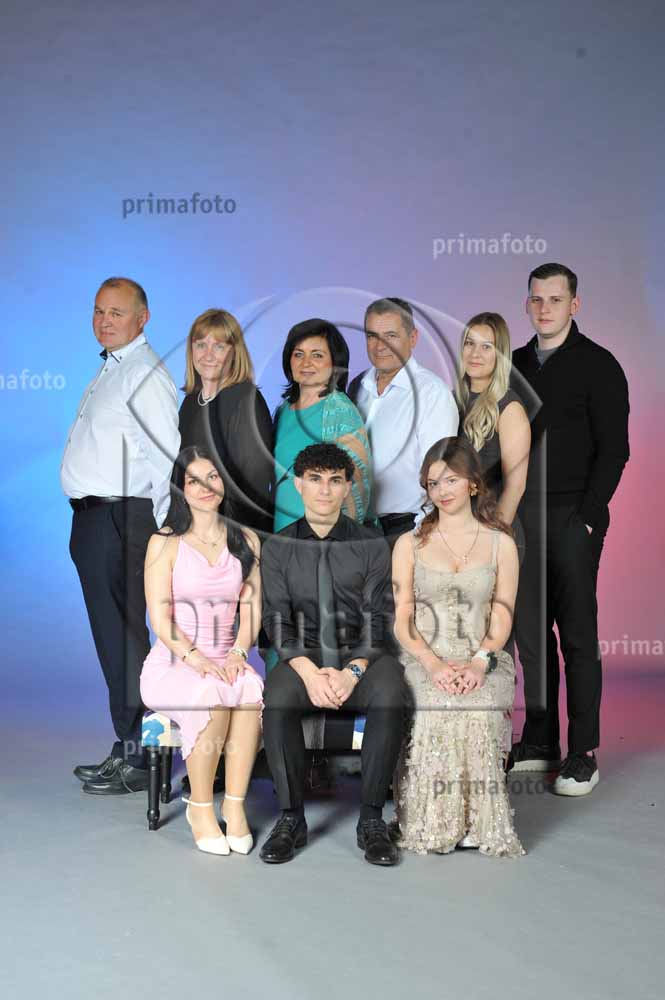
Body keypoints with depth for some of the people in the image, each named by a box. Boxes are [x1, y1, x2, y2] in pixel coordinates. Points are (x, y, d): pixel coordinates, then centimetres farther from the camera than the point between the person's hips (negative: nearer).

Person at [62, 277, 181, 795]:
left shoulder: (145, 375, -12)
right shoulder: (110, 369, 19)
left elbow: (167, 457, -18)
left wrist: (160, 529, -18)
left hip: (119, 518, -10)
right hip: (93, 517, 10)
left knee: (123, 636, -6)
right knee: (113, 636, 13)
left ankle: (136, 759, 1)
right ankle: (126, 750, 22)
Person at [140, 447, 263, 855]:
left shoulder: (246, 541, 11)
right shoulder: (165, 543, 1)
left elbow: (251, 608, 7)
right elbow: (161, 618, -6)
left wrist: (238, 652, -12)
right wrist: (198, 660, -19)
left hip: (226, 660, 3)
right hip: (172, 663, -2)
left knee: (252, 690, -33)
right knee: (212, 695, -35)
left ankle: (235, 804, -25)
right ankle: (200, 806, -19)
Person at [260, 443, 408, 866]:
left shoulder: (372, 544, 4)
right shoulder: (279, 546, 7)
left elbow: (376, 619, -2)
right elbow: (277, 620, -1)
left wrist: (353, 672, -20)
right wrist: (309, 671, -19)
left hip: (361, 655, 0)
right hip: (303, 658, 1)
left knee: (389, 696, -34)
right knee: (277, 699, -33)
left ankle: (372, 820, -22)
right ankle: (291, 818, -18)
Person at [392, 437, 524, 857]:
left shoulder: (501, 544, 13)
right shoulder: (410, 544, 13)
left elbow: (502, 620, 7)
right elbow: (402, 620, 5)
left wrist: (478, 662, -13)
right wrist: (435, 665, -13)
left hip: (483, 661, 0)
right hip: (423, 662, 0)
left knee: (479, 712, -33)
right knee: (432, 712, -33)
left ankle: (478, 823, -19)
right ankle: (433, 823, -20)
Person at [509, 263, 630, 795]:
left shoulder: (598, 365, -3)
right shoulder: (516, 363, 14)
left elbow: (613, 450, -7)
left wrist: (587, 518, -13)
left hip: (572, 519, -5)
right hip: (522, 519, 5)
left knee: (577, 636, -3)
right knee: (531, 633, 8)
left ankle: (583, 753, 3)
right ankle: (539, 742, 18)